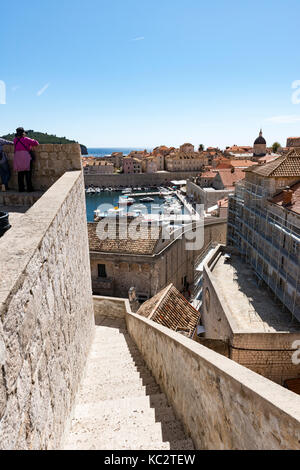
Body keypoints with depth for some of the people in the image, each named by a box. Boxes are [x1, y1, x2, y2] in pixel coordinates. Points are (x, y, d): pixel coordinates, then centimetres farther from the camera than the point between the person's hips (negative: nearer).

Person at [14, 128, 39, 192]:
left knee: (20, 173, 8)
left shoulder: (15, 140, 12)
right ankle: (29, 188, 0)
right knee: (27, 173, 0)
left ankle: (21, 188, 9)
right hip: (25, 156, -4)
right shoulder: (26, 139, 0)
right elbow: (36, 143, -2)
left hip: (17, 157, 4)